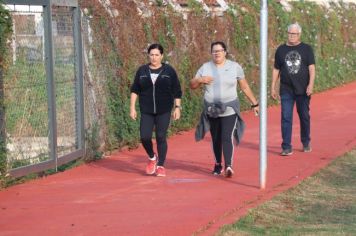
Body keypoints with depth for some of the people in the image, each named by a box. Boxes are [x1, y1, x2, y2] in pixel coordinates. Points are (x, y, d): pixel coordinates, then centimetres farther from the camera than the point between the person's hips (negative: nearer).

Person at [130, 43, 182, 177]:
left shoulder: (169, 71, 1)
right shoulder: (142, 71, 6)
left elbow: (177, 91, 4)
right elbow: (135, 90, 9)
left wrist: (177, 107, -2)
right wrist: (132, 107, 3)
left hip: (164, 111, -2)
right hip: (146, 111, 2)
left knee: (161, 137, -5)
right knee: (145, 137, -9)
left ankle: (160, 166, 8)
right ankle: (152, 157, 20)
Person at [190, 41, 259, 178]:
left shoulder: (234, 67, 2)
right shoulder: (205, 67, 6)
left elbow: (245, 87, 7)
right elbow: (192, 85, 8)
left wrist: (254, 104, 7)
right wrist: (200, 80, -13)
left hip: (229, 110, -3)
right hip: (212, 110, 3)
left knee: (227, 138, -16)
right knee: (216, 139, 10)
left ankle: (228, 166, -25)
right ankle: (218, 164, 25)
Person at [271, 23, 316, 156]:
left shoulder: (306, 49, 3)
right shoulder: (281, 50, 8)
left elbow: (311, 68, -2)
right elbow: (276, 69, 12)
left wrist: (311, 84, -15)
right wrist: (273, 87, 8)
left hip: (303, 90, -1)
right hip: (286, 91, 1)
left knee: (304, 117, 9)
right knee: (286, 118, -6)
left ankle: (306, 143, 26)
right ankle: (286, 147, -5)